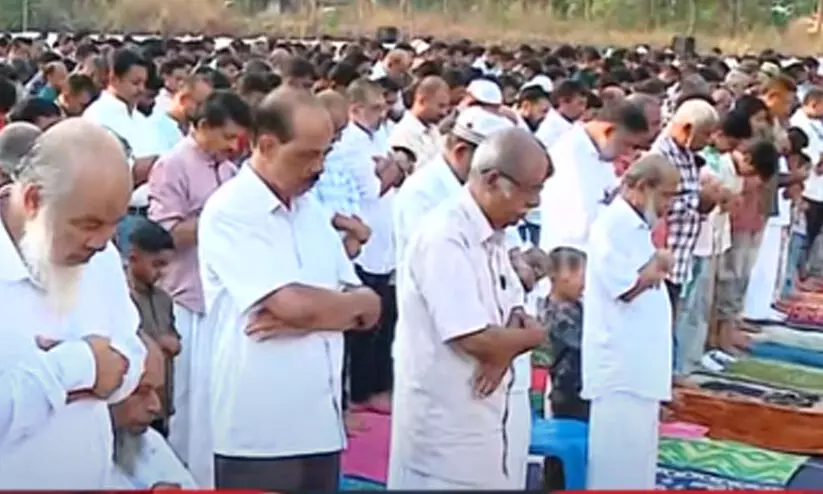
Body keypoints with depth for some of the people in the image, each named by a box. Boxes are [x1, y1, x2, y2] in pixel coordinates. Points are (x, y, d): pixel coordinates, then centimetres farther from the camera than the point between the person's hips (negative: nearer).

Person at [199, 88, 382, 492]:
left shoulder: (314, 211, 12)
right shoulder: (229, 211, -11)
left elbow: (367, 311, 8)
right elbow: (295, 304, -21)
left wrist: (304, 319, -11)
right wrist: (357, 302, -1)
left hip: (321, 424, 7)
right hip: (259, 433, -7)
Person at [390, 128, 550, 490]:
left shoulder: (491, 236, 9)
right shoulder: (444, 237, -21)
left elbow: (515, 313, 13)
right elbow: (476, 339, -25)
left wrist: (506, 347, -10)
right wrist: (531, 335, -7)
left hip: (491, 417, 9)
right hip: (448, 424, -9)